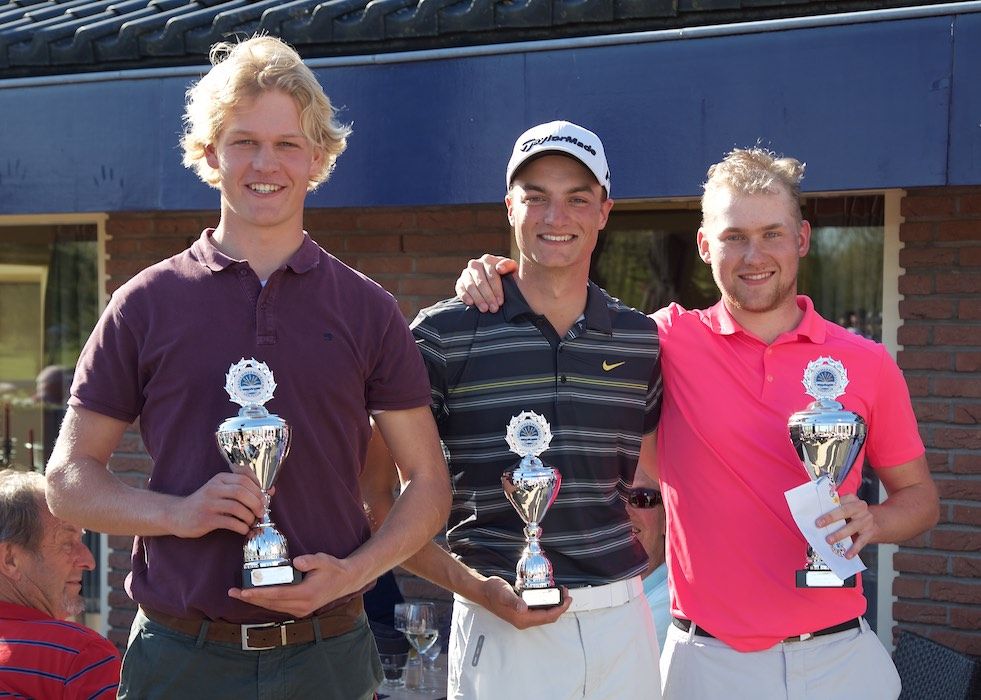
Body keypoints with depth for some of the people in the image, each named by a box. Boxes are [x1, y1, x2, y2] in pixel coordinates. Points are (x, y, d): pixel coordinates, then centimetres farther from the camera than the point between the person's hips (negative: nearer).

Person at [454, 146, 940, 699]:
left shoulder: (867, 363, 1)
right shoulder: (672, 341, -3)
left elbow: (920, 496, 10)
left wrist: (872, 522, -11)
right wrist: (494, 283, -7)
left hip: (839, 655, 1)